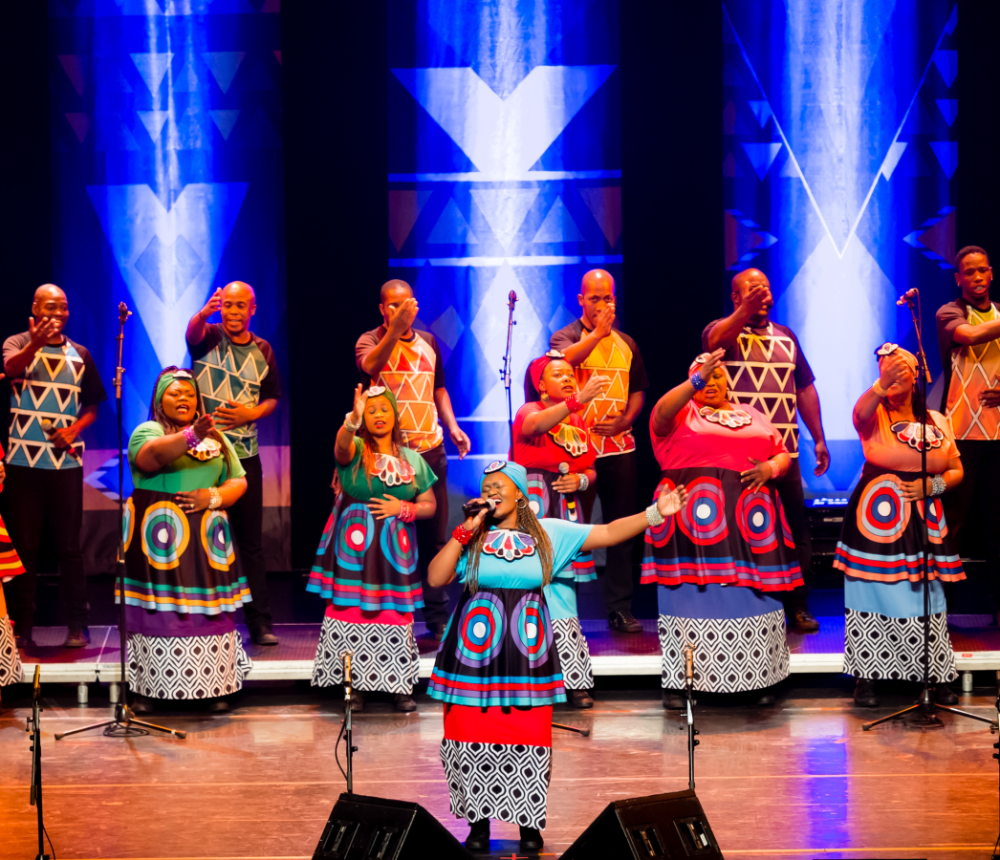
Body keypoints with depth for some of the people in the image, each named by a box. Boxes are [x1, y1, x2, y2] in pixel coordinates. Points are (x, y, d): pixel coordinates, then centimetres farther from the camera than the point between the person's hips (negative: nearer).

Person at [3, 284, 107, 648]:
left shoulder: (79, 354, 10)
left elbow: (92, 406, 14)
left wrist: (74, 429, -6)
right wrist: (34, 344, -41)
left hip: (65, 461, 2)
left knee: (69, 546, 2)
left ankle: (77, 625, 8)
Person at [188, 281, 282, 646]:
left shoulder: (262, 350, 9)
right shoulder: (209, 337, 0)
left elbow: (272, 398, 14)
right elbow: (192, 333, -24)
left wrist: (251, 413, -7)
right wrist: (204, 313, -45)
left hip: (245, 454, 2)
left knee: (251, 540, 4)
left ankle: (260, 622, 8)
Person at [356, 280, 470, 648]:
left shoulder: (428, 342, 13)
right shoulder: (370, 341, -2)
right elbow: (370, 365, -26)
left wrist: (452, 426, 11)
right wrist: (395, 330, -39)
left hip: (429, 450, 4)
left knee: (434, 537, 5)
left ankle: (438, 622, 11)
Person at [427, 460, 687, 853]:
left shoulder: (549, 533, 6)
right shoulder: (471, 537, 5)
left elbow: (608, 533, 4)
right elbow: (436, 578, -6)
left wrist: (655, 513, -5)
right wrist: (466, 530, -9)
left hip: (526, 655, 0)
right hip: (476, 654, 0)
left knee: (528, 740, 1)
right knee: (474, 738, 0)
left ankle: (529, 823, 15)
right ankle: (478, 821, 15)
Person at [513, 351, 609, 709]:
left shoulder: (579, 422, 17)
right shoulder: (530, 411, -2)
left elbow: (590, 469, 22)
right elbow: (536, 425, -28)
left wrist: (580, 480, -3)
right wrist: (578, 400, -42)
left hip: (567, 509, 5)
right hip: (533, 506, -5)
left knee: (561, 591, 4)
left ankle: (571, 680, 7)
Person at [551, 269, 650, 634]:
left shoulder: (626, 343, 15)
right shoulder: (567, 336, 2)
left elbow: (639, 391, 18)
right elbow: (563, 359, -22)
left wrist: (625, 419, 1)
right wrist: (597, 333, -24)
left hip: (619, 445, 4)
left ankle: (620, 608, 9)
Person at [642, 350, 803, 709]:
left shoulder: (754, 418, 21)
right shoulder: (680, 413, 7)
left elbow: (784, 454, 20)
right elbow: (662, 412, -15)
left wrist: (771, 468, -2)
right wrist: (696, 381, -28)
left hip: (750, 522, 4)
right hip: (695, 521, -4)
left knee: (753, 596, 3)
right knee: (692, 595, -6)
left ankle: (760, 679, 10)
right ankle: (679, 682, -1)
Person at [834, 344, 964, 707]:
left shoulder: (937, 421, 10)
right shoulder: (875, 414, -2)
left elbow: (957, 471, 12)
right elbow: (860, 414, -28)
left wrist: (932, 486, -8)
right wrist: (881, 385, -46)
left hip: (924, 521, 3)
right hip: (877, 520, -3)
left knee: (927, 596, 4)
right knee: (874, 594, -4)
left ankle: (939, 677, 12)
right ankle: (866, 678, 4)